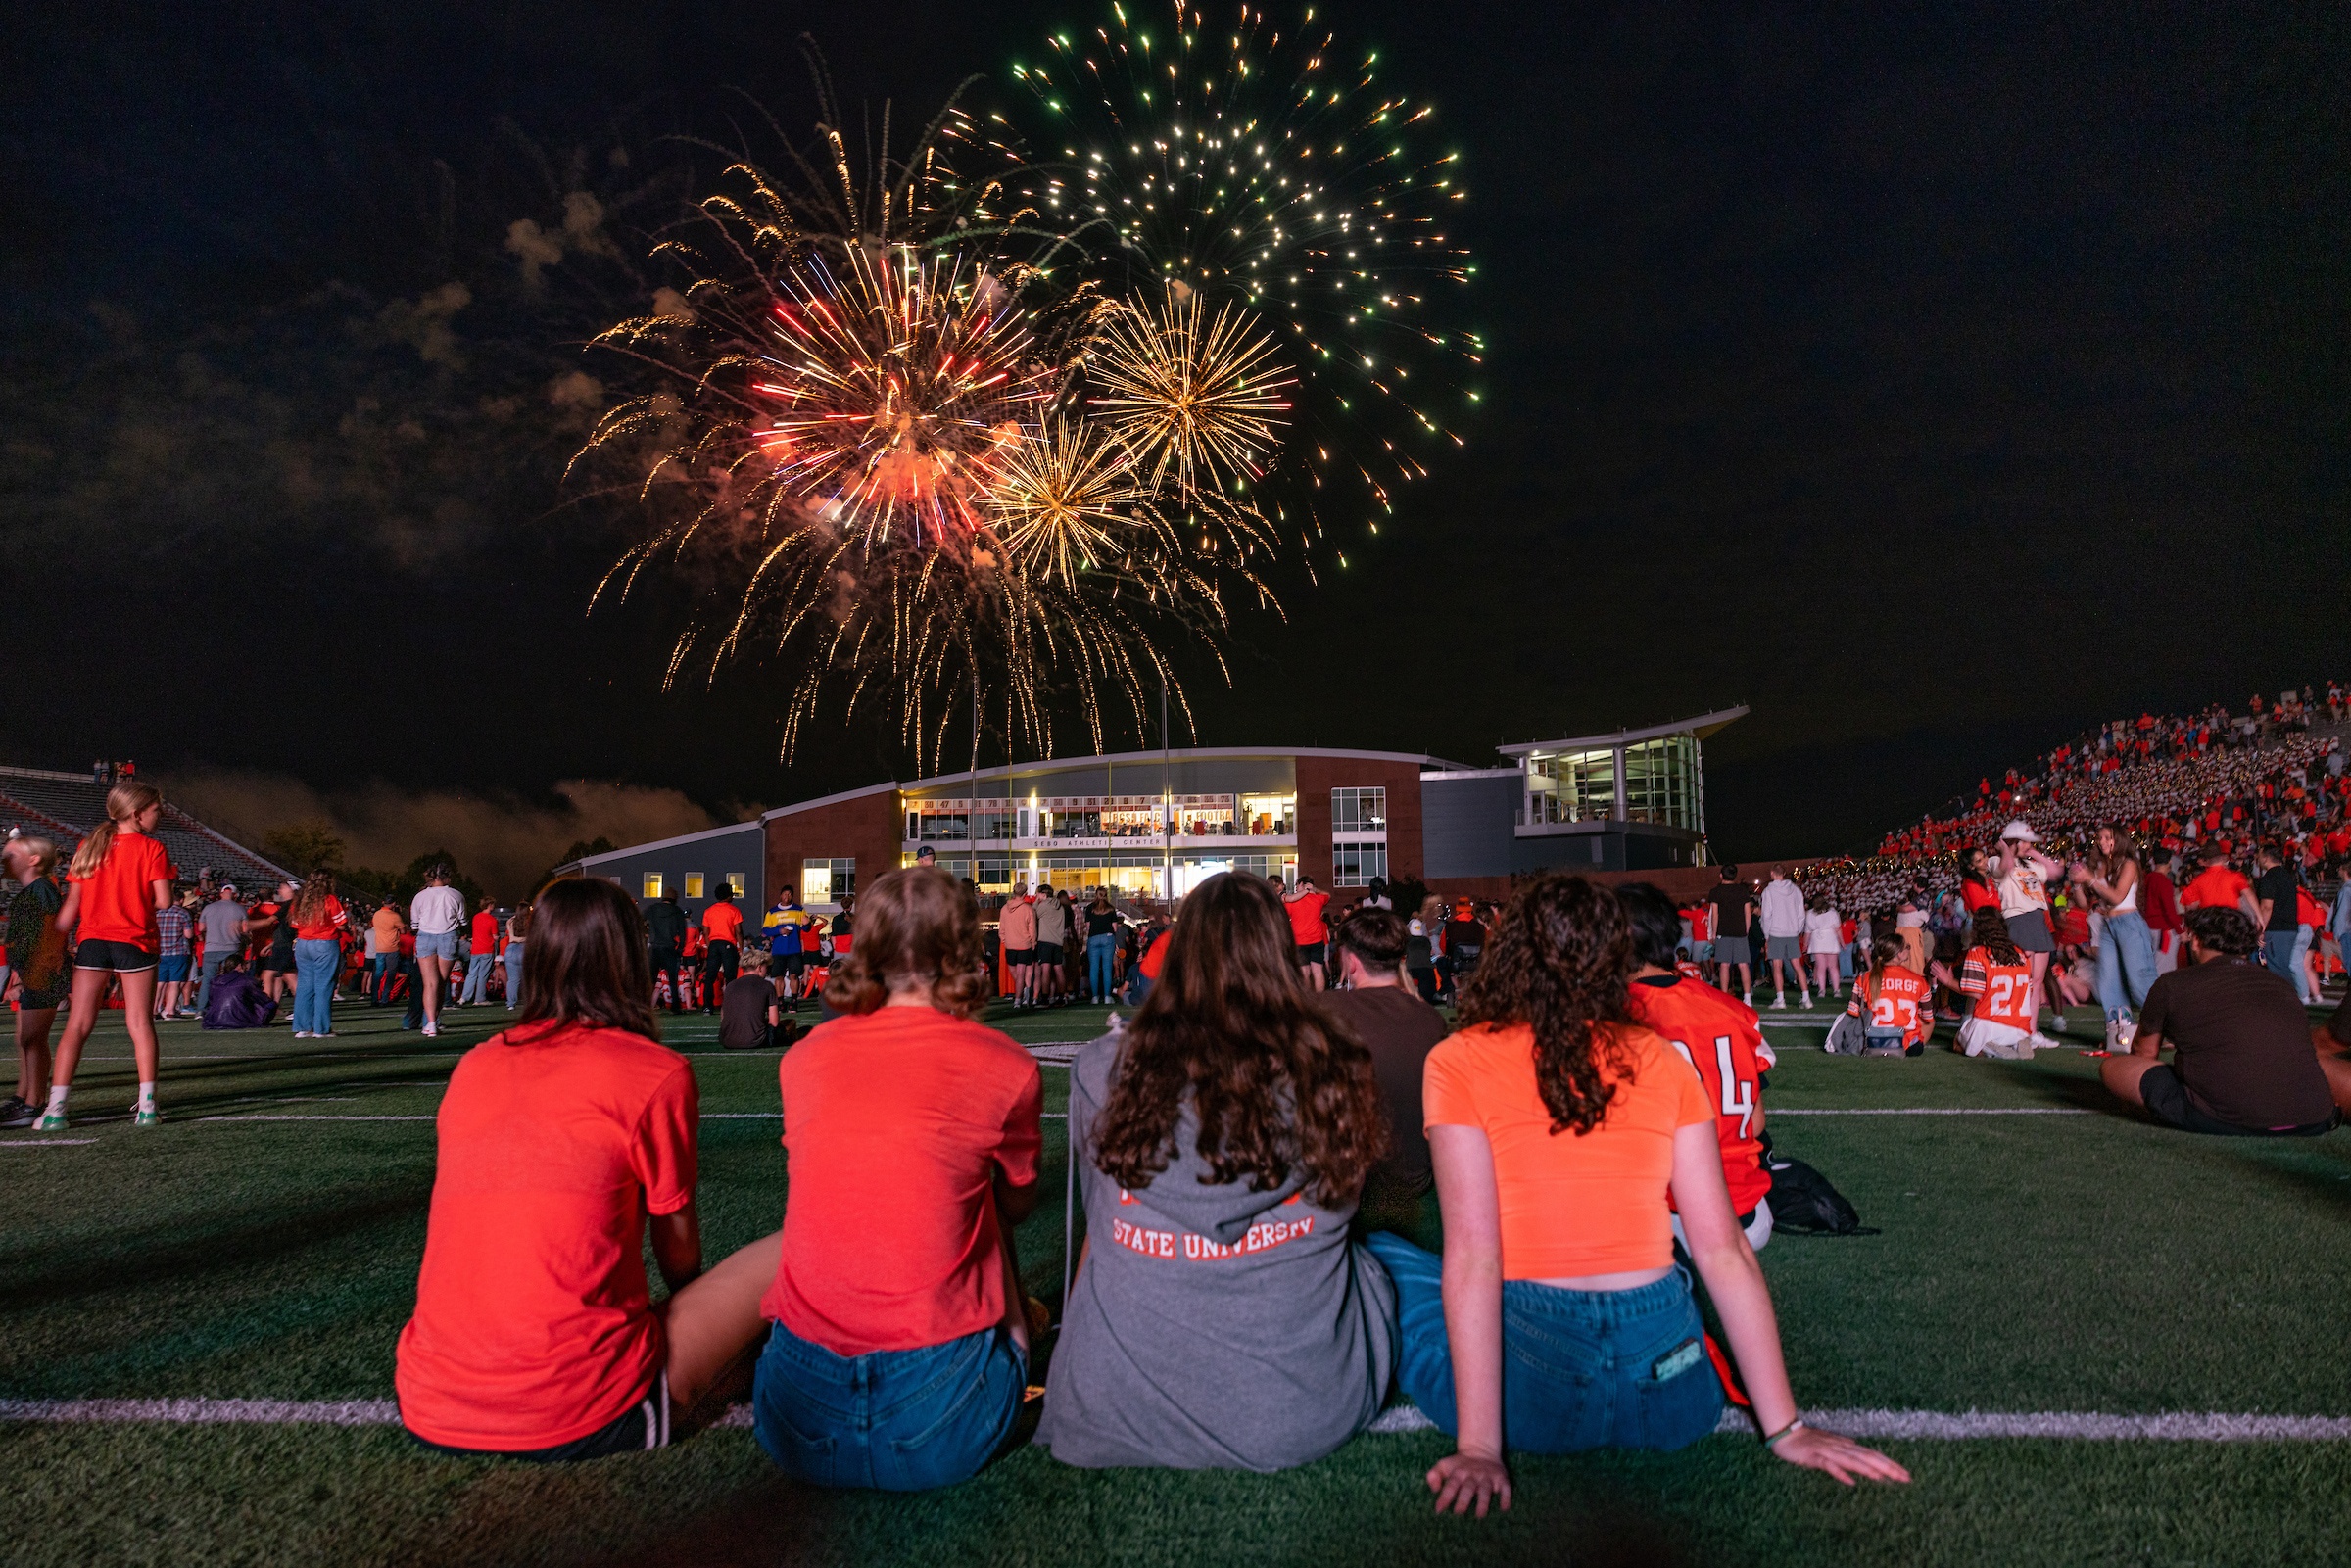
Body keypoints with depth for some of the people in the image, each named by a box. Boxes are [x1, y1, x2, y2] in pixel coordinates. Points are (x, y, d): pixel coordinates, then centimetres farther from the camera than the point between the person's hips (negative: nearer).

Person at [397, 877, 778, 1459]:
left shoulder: (472, 1067, 10)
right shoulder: (656, 1072, -7)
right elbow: (679, 1255, 5)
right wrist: (692, 1303, 29)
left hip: (429, 1417, 5)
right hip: (578, 1422, -5)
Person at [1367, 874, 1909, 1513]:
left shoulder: (1460, 1063, -5)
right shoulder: (1662, 1062, 3)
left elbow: (1473, 1255, -11)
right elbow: (1724, 1250, 2)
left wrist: (1479, 1447, -9)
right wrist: (1785, 1428, 7)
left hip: (1534, 1390, -4)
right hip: (1668, 1396, 5)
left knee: (1379, 1254, 18)